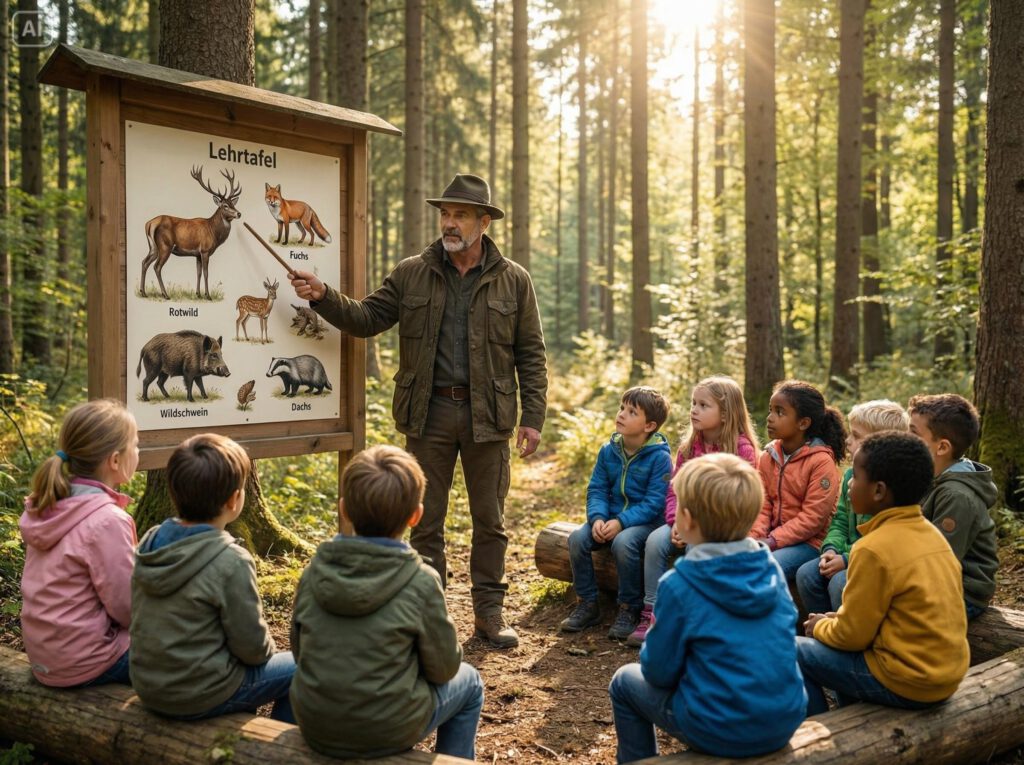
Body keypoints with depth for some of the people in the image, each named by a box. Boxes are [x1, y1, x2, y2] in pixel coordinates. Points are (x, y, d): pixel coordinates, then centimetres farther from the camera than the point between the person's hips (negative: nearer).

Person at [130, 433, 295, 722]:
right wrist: (266, 652, 7)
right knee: (298, 667, 13)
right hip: (200, 697, -7)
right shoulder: (231, 562, -25)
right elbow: (252, 646, -17)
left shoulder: (150, 541, -5)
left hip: (148, 686, 7)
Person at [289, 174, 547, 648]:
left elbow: (531, 356, 2)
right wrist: (323, 297, -12)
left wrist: (533, 417, -3)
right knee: (427, 520, 9)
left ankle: (489, 612, 23)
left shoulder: (513, 281, 2)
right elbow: (367, 319, 5)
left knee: (490, 520, 9)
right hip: (429, 412, 1)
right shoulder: (412, 274, 5)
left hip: (487, 414, -1)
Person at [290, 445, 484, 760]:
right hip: (387, 733, -4)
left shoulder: (315, 570, -9)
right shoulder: (421, 582, -19)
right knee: (468, 683, 23)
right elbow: (443, 669, -8)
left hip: (314, 728, 4)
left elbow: (300, 652, 2)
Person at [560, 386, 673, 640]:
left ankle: (629, 609, -13)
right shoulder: (608, 451, 5)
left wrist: (621, 522, -26)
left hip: (645, 521, -5)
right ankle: (587, 604, -3)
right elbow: (597, 489, 4)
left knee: (623, 543, -35)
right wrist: (597, 518, -16)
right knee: (577, 538, -20)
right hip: (610, 517, 5)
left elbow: (654, 504, -15)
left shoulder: (660, 457, -11)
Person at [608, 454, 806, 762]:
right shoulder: (770, 567, -4)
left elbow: (659, 672, -10)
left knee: (624, 682, 19)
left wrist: (654, 640, 12)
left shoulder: (679, 584, -19)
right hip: (786, 721, 6)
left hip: (721, 733, -5)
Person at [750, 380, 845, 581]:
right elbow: (763, 506, 6)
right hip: (773, 536, 6)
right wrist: (755, 537, -13)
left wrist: (772, 541, -21)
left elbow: (813, 518, -17)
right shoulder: (768, 457, 7)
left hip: (809, 541, -6)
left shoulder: (822, 461, -13)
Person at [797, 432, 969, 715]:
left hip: (906, 683, -8)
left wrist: (821, 627, 5)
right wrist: (837, 618, 12)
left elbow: (852, 636, -15)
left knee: (794, 653, 2)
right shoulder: (930, 533, 3)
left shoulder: (874, 549, -22)